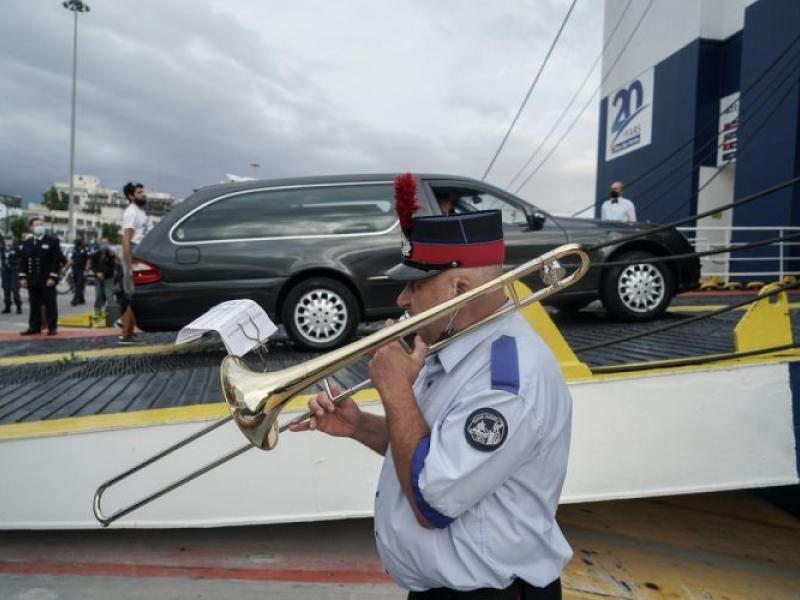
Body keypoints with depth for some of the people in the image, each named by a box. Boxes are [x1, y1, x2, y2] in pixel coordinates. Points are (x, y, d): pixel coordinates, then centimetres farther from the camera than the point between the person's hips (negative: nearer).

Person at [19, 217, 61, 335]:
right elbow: (23, 261, 13)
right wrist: (23, 277, 4)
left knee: (50, 304, 1)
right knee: (34, 305, 8)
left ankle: (52, 327, 7)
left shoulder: (53, 240, -2)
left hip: (47, 280, -4)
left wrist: (53, 277, -14)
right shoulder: (27, 243, 12)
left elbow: (57, 260, -8)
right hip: (32, 280, 4)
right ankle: (34, 327, 15)